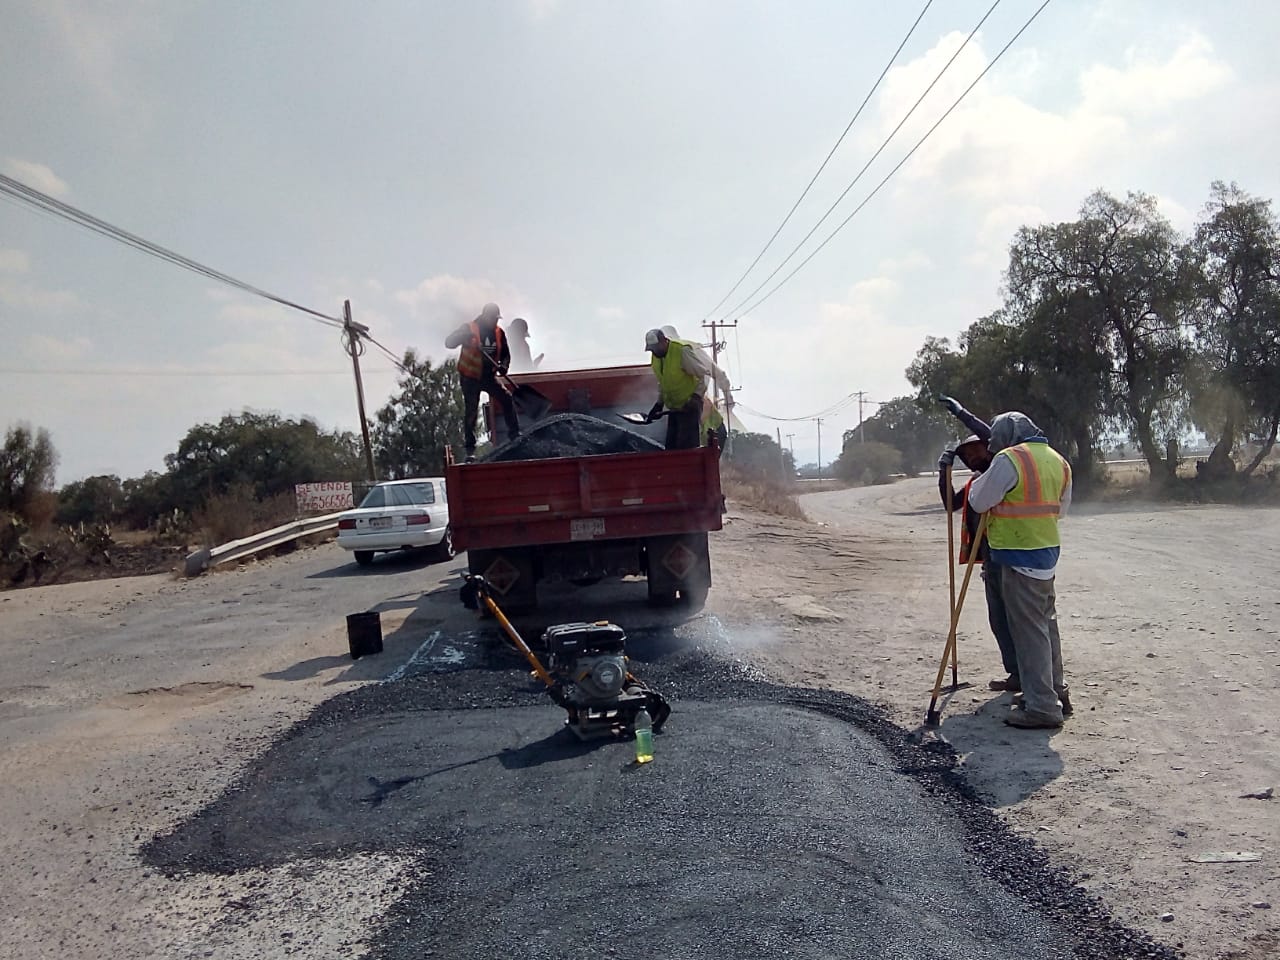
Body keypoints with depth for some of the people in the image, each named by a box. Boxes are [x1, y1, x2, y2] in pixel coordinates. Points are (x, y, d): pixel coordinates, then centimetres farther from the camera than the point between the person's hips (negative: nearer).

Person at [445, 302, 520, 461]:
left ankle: (515, 435, 8)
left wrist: (503, 366, -8)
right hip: (470, 377, -4)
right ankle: (470, 449, -1)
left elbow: (505, 353, 13)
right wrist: (464, 336, -38)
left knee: (507, 400, -6)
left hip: (489, 376, 4)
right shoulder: (470, 328, -11)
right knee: (471, 411, -5)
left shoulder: (499, 333, 2)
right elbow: (449, 342, -19)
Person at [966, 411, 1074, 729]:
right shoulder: (1058, 461, 11)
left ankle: (1042, 707, -2)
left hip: (1019, 556, -9)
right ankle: (1055, 691, 30)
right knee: (1046, 624, 19)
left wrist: (985, 479, 9)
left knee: (1029, 631, -5)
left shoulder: (1009, 459, -15)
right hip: (1048, 551, 9)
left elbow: (978, 501, -9)